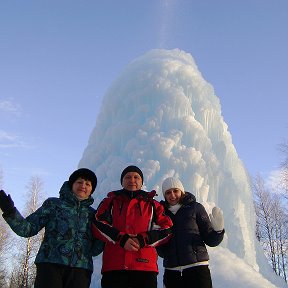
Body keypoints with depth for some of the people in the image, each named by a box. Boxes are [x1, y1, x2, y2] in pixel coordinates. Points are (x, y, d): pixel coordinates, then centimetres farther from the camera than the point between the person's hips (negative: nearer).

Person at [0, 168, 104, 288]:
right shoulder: (53, 204, 14)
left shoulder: (92, 214, 19)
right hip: (50, 265, -2)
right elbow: (27, 228, 7)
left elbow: (94, 250, 15)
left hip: (80, 269, 2)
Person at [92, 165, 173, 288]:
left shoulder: (152, 205, 18)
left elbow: (168, 229, 7)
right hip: (113, 265, 0)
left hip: (145, 265, 0)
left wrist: (143, 240, -9)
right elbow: (98, 224, 2)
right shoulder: (110, 202, 18)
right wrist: (121, 239, -13)